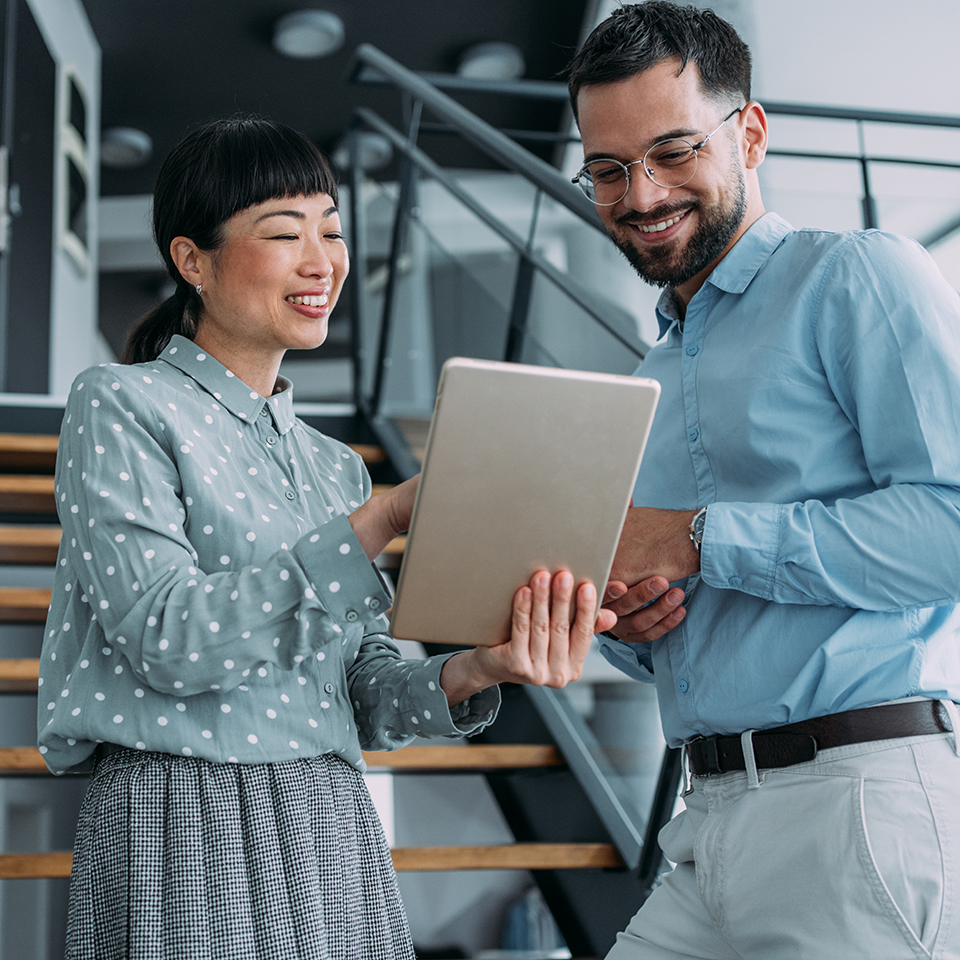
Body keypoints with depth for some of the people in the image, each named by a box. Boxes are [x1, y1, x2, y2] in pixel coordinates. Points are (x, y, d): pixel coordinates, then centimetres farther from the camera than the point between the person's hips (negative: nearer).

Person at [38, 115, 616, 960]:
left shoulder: (332, 464, 14)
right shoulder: (120, 408, -3)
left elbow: (365, 696, 8)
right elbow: (168, 641, -17)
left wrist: (473, 674, -12)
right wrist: (383, 520, -19)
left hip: (331, 836, 6)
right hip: (188, 830, -5)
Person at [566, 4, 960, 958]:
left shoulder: (859, 278, -4)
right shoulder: (648, 384, 20)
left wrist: (701, 538, -15)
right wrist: (622, 624, 3)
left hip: (864, 806, -7)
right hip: (712, 825, 7)